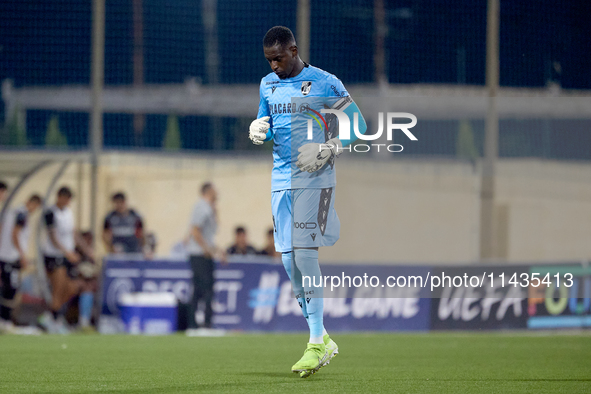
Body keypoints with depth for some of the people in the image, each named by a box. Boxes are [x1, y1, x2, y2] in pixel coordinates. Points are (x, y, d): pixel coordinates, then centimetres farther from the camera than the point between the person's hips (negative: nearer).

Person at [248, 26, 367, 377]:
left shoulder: (325, 84, -6)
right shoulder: (268, 84, 12)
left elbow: (359, 124, -3)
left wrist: (325, 151, -15)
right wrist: (258, 129, -1)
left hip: (315, 180, -6)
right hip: (281, 180, 6)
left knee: (305, 254, -15)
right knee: (290, 261, 4)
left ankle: (317, 344, -10)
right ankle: (323, 340, 16)